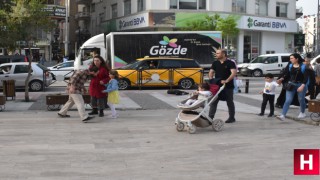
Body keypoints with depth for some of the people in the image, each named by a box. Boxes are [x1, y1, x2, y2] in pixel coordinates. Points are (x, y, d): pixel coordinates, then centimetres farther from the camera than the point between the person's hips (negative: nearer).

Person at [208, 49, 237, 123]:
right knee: (213, 102, -1)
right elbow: (211, 72, 11)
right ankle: (210, 117, 0)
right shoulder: (215, 63, 9)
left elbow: (234, 73, -19)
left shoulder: (230, 63, -8)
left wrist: (226, 81, -31)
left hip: (228, 86, -4)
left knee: (230, 102, 8)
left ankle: (232, 118, 19)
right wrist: (211, 79, -9)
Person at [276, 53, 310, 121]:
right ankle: (283, 115, -13)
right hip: (291, 85, 3)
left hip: (301, 85, -3)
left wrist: (302, 86, -25)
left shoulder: (303, 66, -11)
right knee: (288, 100, -6)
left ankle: (302, 113, 38)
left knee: (301, 100, 14)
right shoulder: (290, 66, 1)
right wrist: (282, 79, -8)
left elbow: (306, 77, -14)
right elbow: (287, 75, 10)